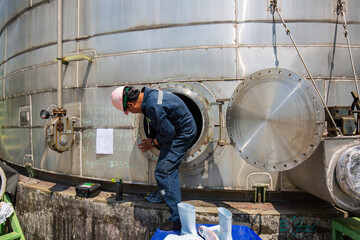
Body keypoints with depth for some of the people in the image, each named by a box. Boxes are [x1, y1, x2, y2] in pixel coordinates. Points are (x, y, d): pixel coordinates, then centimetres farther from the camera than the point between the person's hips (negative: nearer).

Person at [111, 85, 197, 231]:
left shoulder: (153, 107, -29)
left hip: (182, 134, -10)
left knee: (162, 172, -10)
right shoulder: (149, 95, 4)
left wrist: (154, 143, -5)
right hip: (184, 130, 10)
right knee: (169, 169, 20)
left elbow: (168, 132, -22)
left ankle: (177, 219, -5)